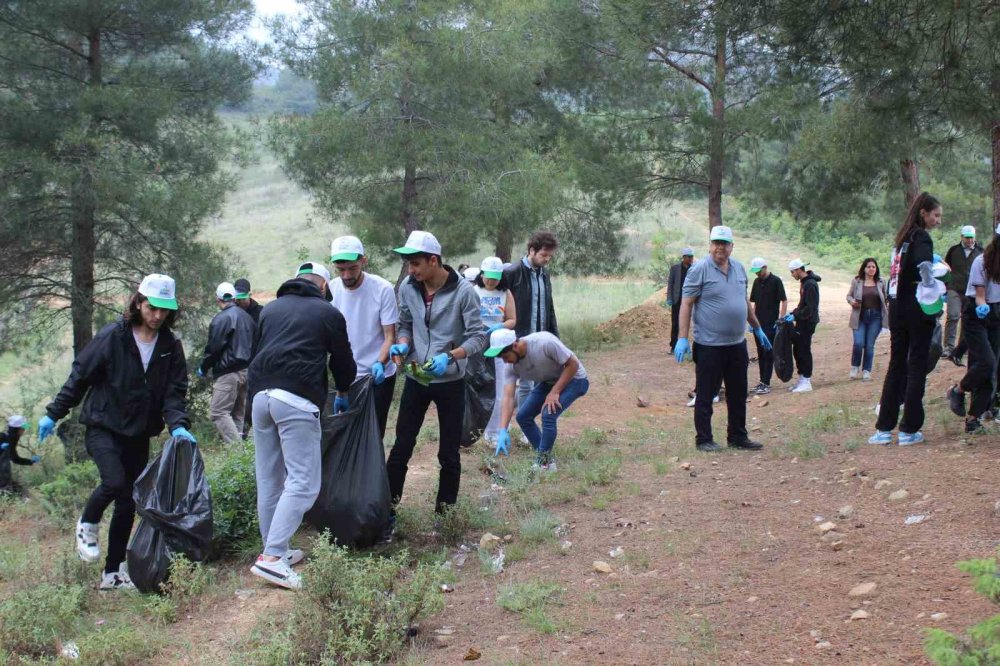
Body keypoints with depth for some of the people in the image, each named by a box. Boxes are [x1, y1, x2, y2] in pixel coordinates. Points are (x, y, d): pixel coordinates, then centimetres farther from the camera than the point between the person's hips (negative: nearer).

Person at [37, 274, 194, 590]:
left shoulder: (171, 347, 0)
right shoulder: (112, 337, -10)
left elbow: (175, 392, -3)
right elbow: (79, 376, -4)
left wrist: (177, 425, -21)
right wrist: (53, 414, -3)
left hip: (138, 434, 4)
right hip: (102, 426, -4)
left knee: (128, 503, 6)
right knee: (114, 481, -26)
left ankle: (113, 573, 18)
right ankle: (88, 523, 7)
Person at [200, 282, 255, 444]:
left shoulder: (221, 319, -12)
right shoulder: (247, 317, 13)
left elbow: (213, 348, -11)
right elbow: (255, 344, 18)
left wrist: (204, 368, 3)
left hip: (228, 373, -8)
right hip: (246, 370, 8)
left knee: (218, 412, -8)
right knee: (238, 413, 15)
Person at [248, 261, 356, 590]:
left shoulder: (270, 309, 23)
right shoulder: (327, 313, 9)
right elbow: (343, 359, 18)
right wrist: (342, 394, 37)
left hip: (261, 395, 6)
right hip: (296, 399, -6)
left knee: (269, 480, 13)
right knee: (303, 482, -7)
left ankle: (276, 550, 19)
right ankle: (272, 557, -17)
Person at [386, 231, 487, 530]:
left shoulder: (463, 291, -16)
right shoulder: (407, 288, -4)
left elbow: (478, 336, -14)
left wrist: (450, 356, -30)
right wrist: (402, 344, -13)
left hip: (450, 382, -3)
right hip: (416, 379, 3)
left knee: (449, 454, 7)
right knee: (401, 447, 3)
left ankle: (445, 513, 21)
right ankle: (389, 510, 11)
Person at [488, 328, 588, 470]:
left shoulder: (545, 342, -36)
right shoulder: (512, 365, -16)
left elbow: (573, 364, -26)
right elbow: (508, 397, -21)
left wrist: (554, 392, -26)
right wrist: (503, 431, -31)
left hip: (573, 379, -7)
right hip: (549, 382, 7)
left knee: (548, 415, -25)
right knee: (523, 416, 1)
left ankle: (544, 463, -9)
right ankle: (545, 458, 14)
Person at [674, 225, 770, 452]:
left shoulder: (739, 268, 10)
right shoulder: (700, 269, -10)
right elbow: (686, 304, -12)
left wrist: (757, 329, 25)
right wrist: (682, 338, -18)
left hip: (737, 344, 7)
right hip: (710, 346, -7)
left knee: (738, 395, 13)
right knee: (705, 395, 2)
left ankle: (738, 437, 24)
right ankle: (703, 440, 11)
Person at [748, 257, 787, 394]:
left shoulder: (775, 281, -9)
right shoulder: (757, 282, 11)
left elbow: (784, 301, -8)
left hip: (771, 324, -7)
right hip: (758, 323, 7)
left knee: (768, 353, -6)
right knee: (761, 353, 9)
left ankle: (766, 384, -5)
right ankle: (762, 381, 16)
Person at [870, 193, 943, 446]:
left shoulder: (904, 237, 14)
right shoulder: (922, 237, -10)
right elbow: (924, 264, -30)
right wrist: (934, 290, -20)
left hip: (897, 308, 7)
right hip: (917, 310, -7)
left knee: (896, 365, 10)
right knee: (917, 366, 0)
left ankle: (884, 429, 9)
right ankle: (909, 430, 2)